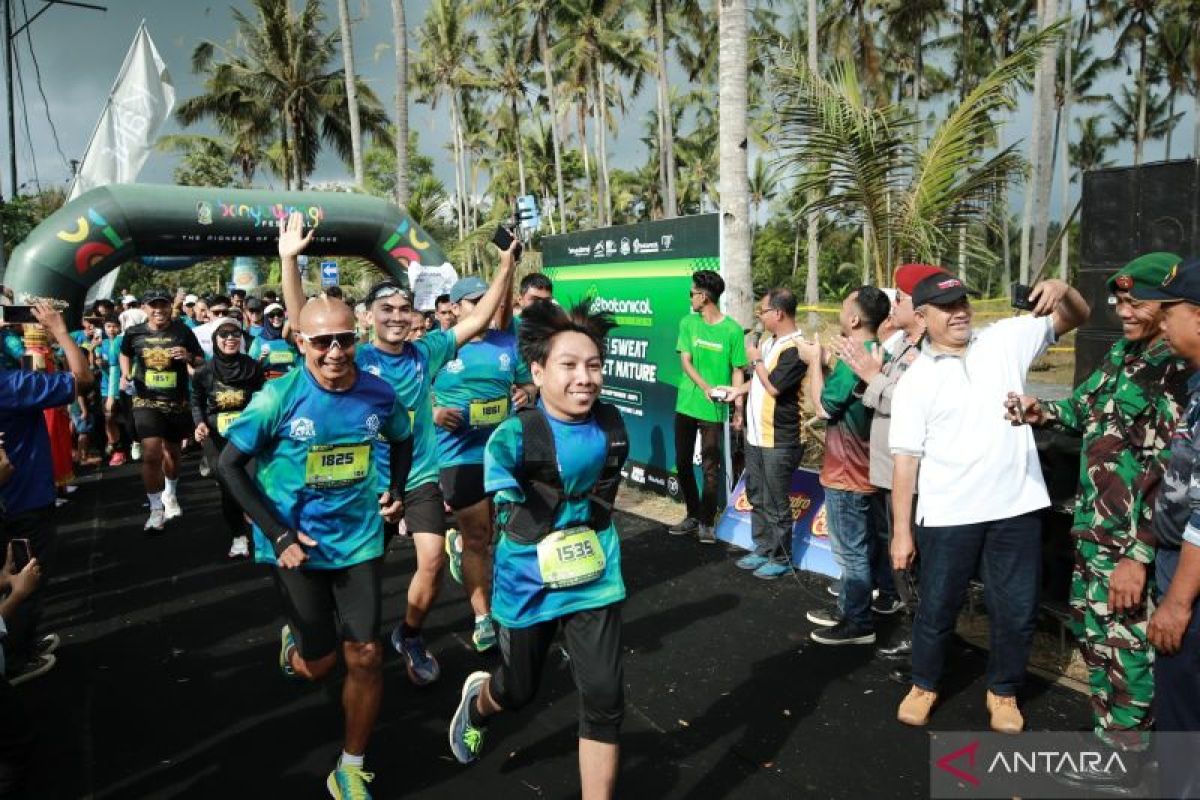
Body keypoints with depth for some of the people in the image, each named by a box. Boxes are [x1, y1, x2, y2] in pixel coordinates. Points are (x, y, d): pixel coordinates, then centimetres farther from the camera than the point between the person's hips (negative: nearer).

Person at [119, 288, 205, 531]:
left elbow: (202, 363, 2)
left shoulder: (183, 331, -4)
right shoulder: (134, 333, -2)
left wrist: (189, 357, -19)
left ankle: (170, 495, 43)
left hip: (177, 402, 1)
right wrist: (126, 374, 3)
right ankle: (156, 510, -2)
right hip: (146, 401, -1)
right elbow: (125, 354, 20)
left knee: (172, 452, 17)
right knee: (151, 454, -14)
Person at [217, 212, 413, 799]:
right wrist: (277, 533, -15)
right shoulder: (280, 397, -16)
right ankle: (292, 640, 50)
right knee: (319, 664, 11)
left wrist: (395, 491, 1)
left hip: (359, 540, 2)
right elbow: (228, 465, -10)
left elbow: (402, 440, 15)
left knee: (366, 656, 3)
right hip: (298, 545, -2)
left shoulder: (377, 392, -7)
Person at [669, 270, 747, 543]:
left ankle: (707, 522, 16)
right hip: (686, 404, 4)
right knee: (683, 462, 12)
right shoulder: (688, 323, 1)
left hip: (713, 409, -4)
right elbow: (685, 361, -4)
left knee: (710, 467, 1)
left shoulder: (732, 330, -8)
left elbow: (738, 371, -3)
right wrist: (705, 387, -20)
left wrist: (738, 406, -11)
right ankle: (693, 515, 28)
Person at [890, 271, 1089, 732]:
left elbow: (1077, 318, 10)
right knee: (937, 608, 11)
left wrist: (1062, 291, -15)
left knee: (1017, 611, 12)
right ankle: (924, 685, 34)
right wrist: (901, 531, -5)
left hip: (1017, 507, 2)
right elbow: (905, 460, -4)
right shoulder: (915, 380, -3)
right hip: (948, 516, -2)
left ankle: (1003, 690, 35)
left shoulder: (1004, 341, 4)